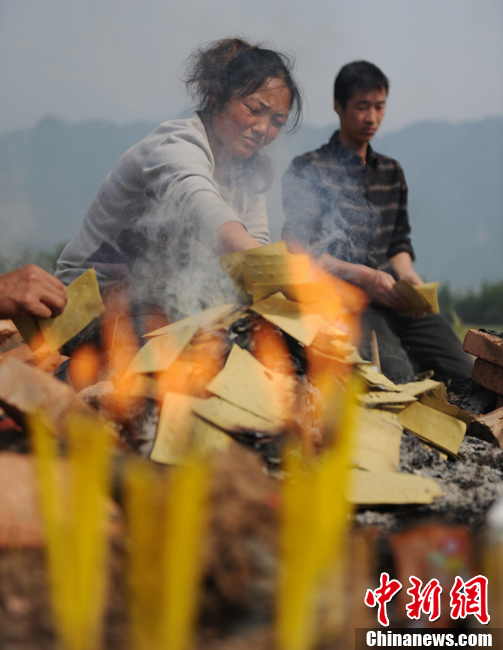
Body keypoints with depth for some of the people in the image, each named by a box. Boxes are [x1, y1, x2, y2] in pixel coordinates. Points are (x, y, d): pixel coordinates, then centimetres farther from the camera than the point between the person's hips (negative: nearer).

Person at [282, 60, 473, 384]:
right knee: (397, 375, -32)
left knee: (464, 374, -15)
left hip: (388, 295, 6)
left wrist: (406, 273, 1)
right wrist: (363, 276, -15)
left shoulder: (391, 172, 25)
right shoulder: (308, 171, 4)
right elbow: (299, 249, -3)